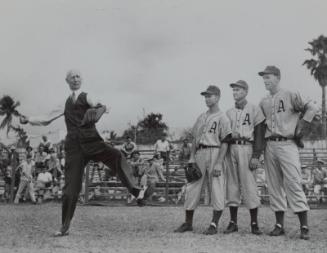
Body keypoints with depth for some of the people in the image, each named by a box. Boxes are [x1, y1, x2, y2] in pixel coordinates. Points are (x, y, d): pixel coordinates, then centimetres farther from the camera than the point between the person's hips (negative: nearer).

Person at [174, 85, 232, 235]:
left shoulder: (222, 118, -3)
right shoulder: (201, 117, 19)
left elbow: (225, 142, -9)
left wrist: (219, 163, -17)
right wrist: (192, 157, 9)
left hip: (215, 153, -6)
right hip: (200, 154, 6)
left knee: (217, 191, -4)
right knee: (192, 188, 5)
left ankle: (214, 225, 3)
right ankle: (188, 223, 13)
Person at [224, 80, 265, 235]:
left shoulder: (254, 110, 4)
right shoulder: (228, 113, 19)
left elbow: (259, 134, -2)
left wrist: (256, 156, -11)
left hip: (246, 148, -5)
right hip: (230, 149, 5)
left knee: (249, 185, -8)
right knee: (231, 185, 3)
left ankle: (254, 223, -1)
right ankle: (233, 222, 9)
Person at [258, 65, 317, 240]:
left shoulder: (290, 96, 1)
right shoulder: (263, 103, 16)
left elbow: (311, 109, -6)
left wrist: (300, 130, -10)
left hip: (287, 145, -5)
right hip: (269, 146, 6)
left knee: (293, 183, -11)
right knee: (274, 186, 6)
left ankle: (304, 227, -7)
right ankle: (279, 225, 12)